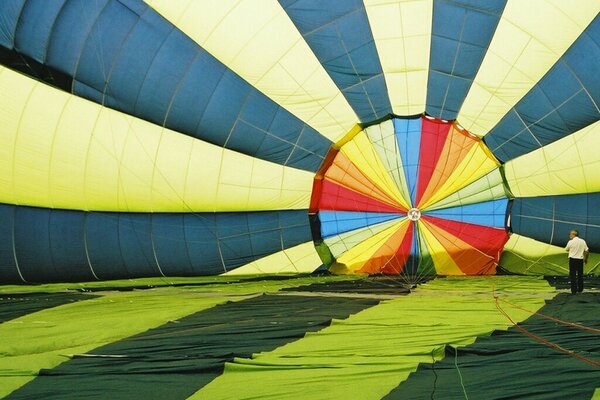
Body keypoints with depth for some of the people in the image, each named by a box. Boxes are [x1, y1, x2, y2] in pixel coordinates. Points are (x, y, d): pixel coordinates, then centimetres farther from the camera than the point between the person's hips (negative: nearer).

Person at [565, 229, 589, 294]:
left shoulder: (571, 242, -9)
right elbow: (587, 251, 3)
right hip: (580, 260, 4)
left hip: (573, 259, -4)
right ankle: (580, 289, 22)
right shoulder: (583, 241, 1)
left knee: (573, 275, 1)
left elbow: (566, 249, 6)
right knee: (580, 275, 15)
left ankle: (574, 290, -1)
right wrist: (586, 259, 16)